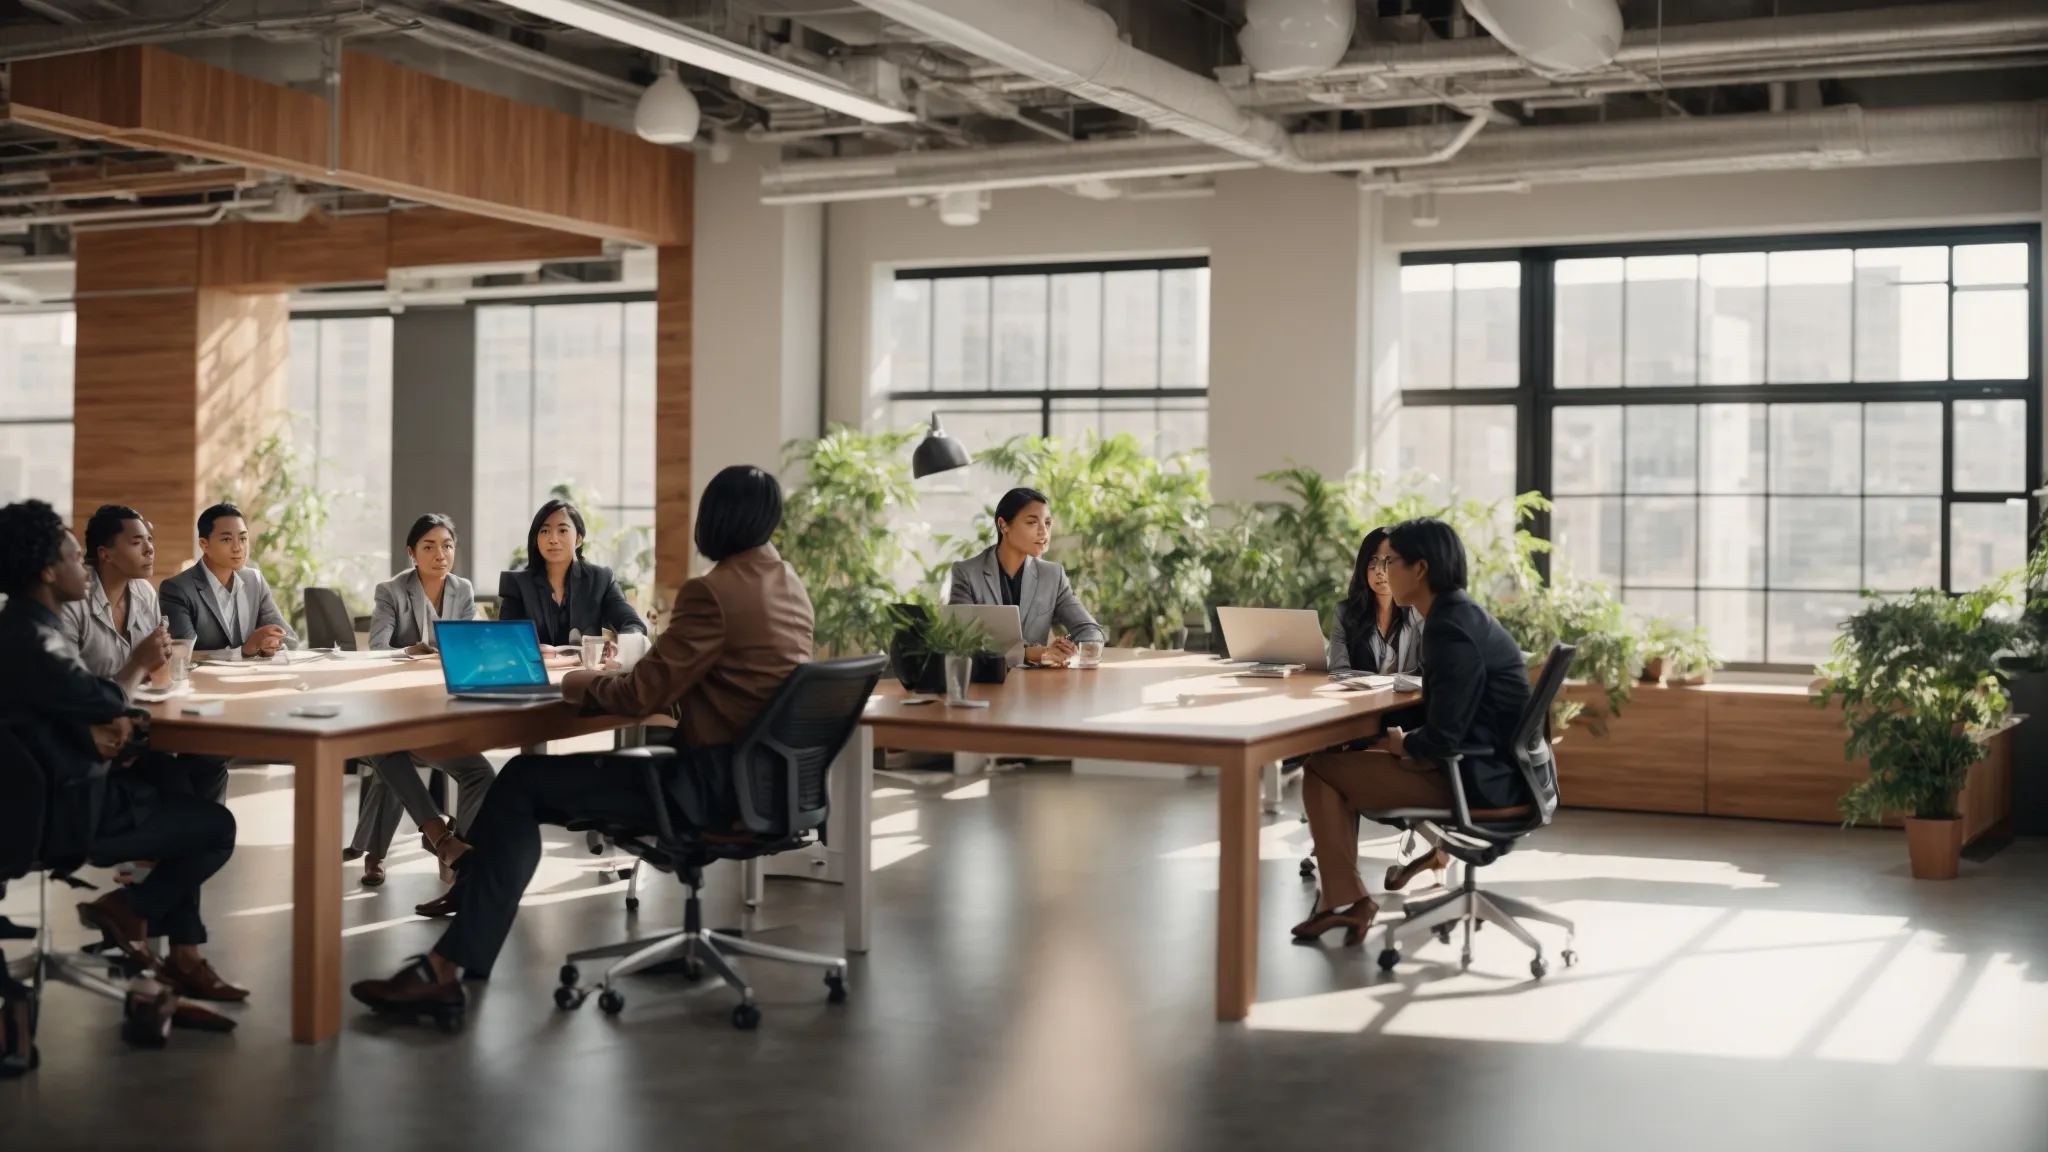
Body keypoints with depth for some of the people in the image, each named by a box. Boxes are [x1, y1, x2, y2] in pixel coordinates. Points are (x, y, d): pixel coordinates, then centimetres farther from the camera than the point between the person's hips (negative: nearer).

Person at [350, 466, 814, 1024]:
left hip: (712, 785, -9)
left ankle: (447, 968, -4)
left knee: (521, 785, -4)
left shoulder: (714, 592, -18)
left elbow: (643, 693, -16)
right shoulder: (790, 585, 10)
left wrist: (578, 681, 4)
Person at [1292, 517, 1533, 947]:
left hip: (1480, 780, -10)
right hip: (1495, 769, 10)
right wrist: (1404, 742, 4)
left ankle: (1345, 900, 3)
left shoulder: (1450, 628, -21)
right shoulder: (1462, 613, 9)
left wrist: (1401, 744, -5)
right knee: (1350, 757, 24)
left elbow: (1441, 738, -25)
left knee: (1321, 769, -4)